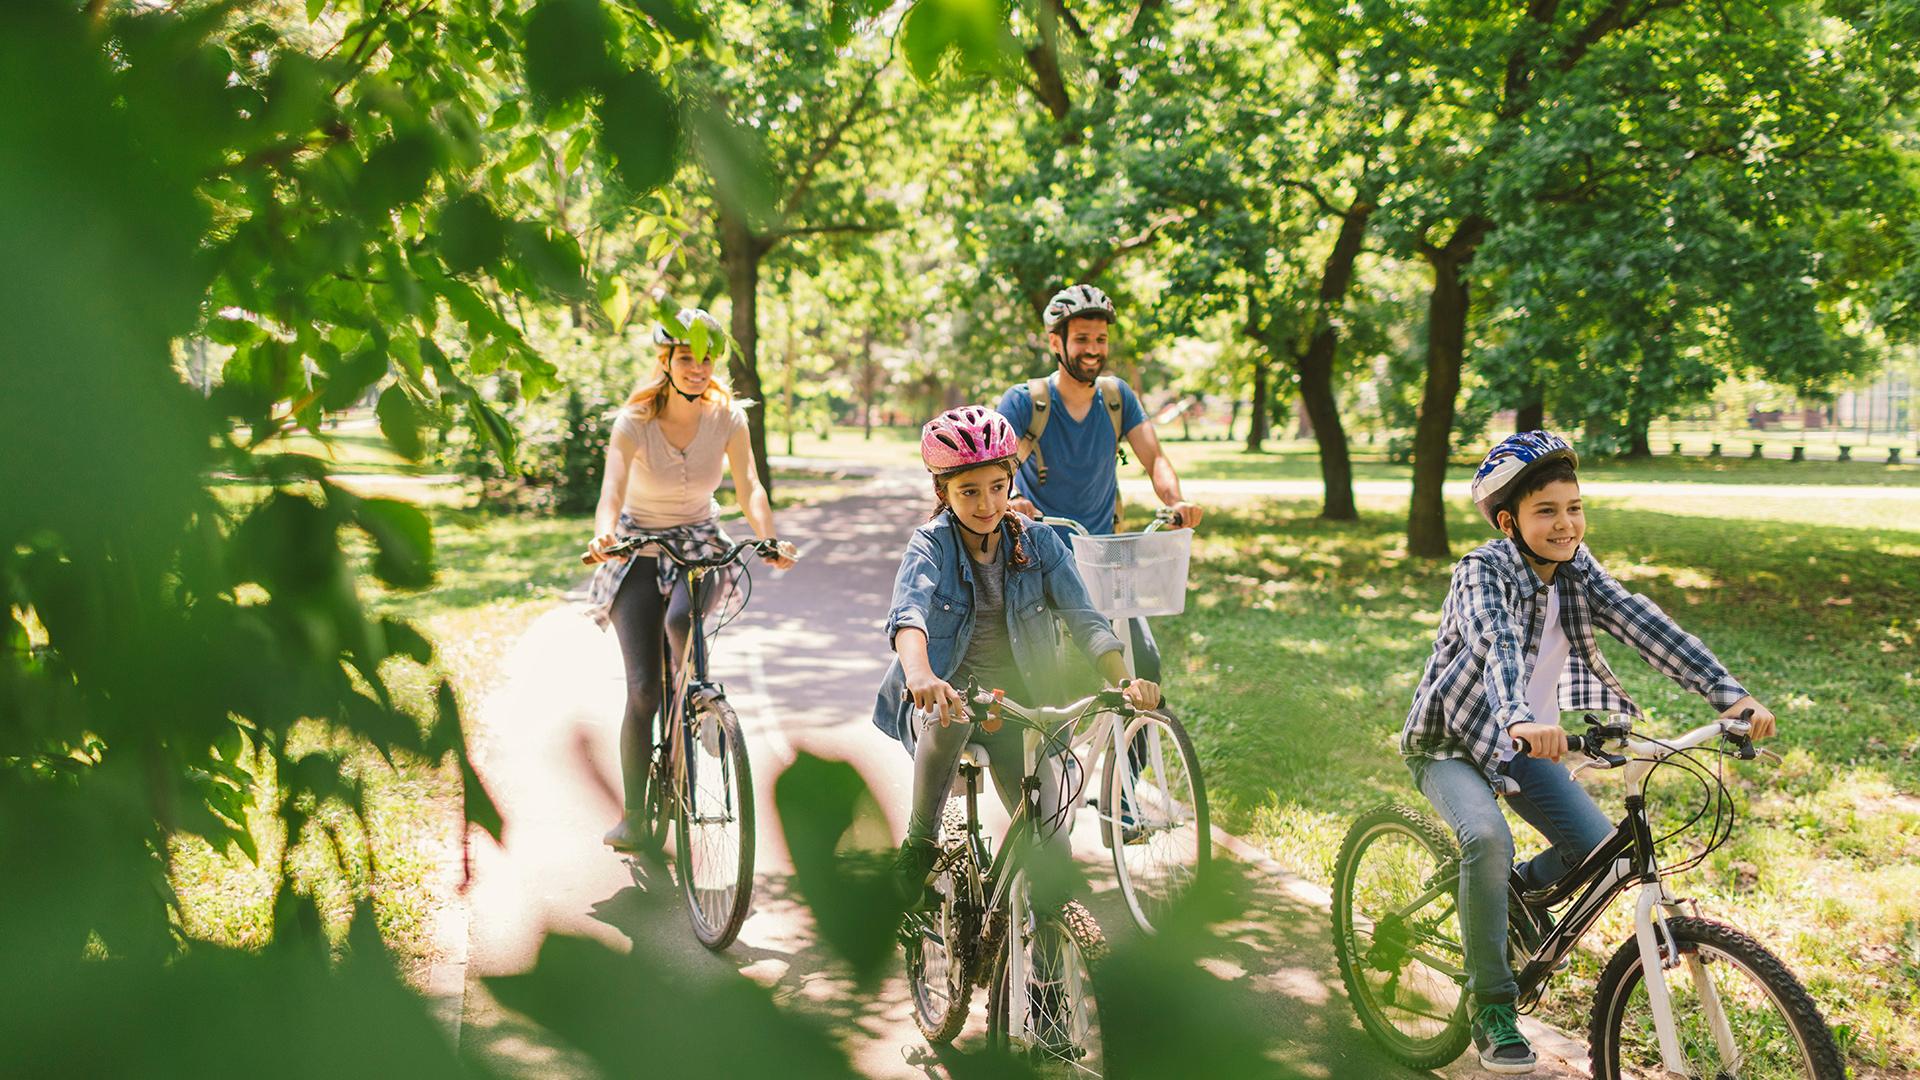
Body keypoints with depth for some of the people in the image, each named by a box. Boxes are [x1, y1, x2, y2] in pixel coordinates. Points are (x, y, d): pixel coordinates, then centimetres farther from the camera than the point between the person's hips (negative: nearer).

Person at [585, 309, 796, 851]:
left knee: (681, 618, -35)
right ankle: (632, 813, 3)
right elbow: (611, 492, -27)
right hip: (639, 545, -1)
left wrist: (768, 540, -33)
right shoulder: (634, 421, -16)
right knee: (643, 688, -9)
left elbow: (750, 487, -14)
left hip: (699, 542, 1)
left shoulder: (727, 416, -10)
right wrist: (603, 536, -48)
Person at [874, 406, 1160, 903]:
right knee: (950, 713, -39)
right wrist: (920, 674, -51)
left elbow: (1083, 618, -11)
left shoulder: (1037, 541, -2)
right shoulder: (931, 544, -9)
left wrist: (1125, 681, -30)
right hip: (945, 696, -2)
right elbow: (908, 612, -29)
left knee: (1050, 838, -15)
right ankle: (920, 842, -17)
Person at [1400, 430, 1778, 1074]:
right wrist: (1520, 719, -62)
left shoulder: (1578, 570, -5)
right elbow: (1496, 642, -42)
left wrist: (1729, 694, -30)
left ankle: (1516, 890, 25)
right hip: (1450, 741, -6)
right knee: (1488, 839, -31)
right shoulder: (1483, 572, -22)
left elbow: (1644, 626, -18)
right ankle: (1491, 1008, -17)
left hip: (1522, 747, 6)